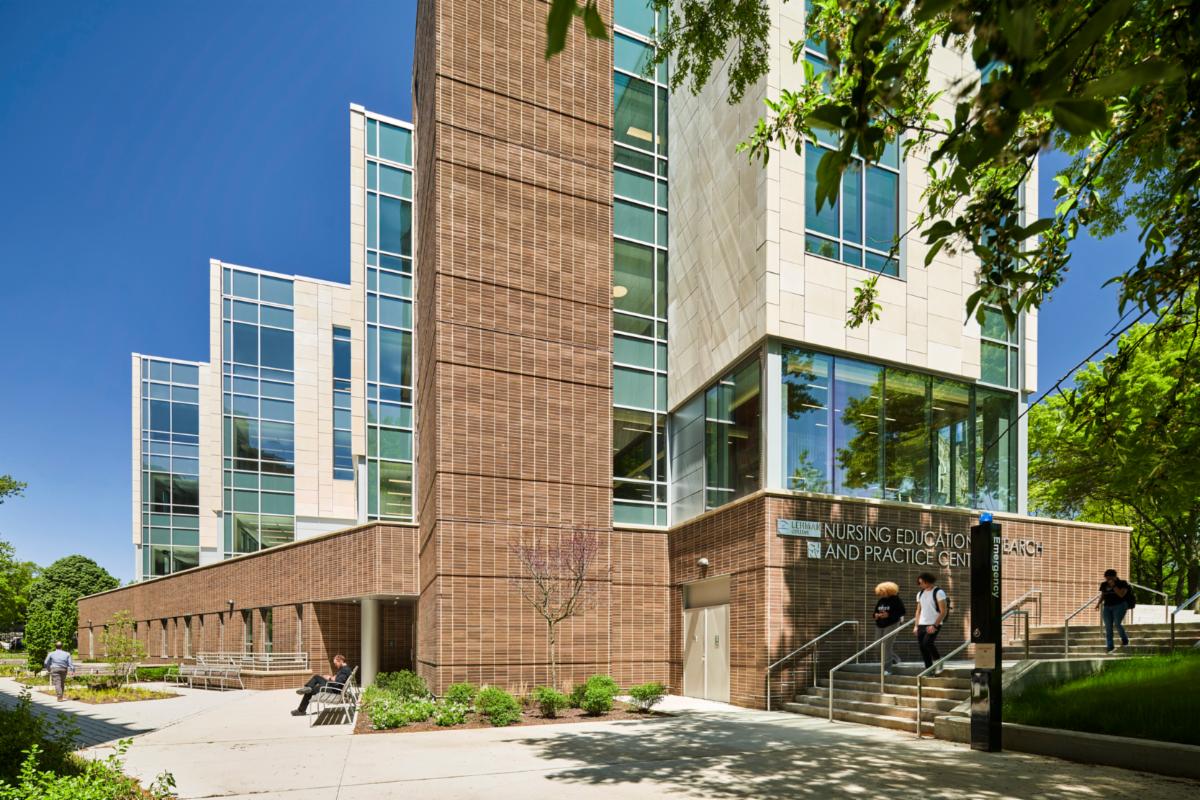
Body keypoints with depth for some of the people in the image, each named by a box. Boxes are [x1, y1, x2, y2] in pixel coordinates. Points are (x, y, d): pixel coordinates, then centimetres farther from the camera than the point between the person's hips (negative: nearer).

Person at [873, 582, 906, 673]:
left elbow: (902, 612, -11)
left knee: (887, 646, -12)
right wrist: (876, 615, -5)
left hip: (891, 625, -7)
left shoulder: (896, 600, -6)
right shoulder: (880, 601, 12)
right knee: (879, 646, 8)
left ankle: (887, 669, -6)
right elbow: (875, 612, 19)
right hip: (880, 626, 7)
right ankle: (895, 659, 32)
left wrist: (889, 615, -19)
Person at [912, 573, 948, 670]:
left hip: (933, 625, -7)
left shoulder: (939, 592, -6)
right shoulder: (920, 594, 15)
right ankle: (928, 670, 12)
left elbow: (943, 611, -10)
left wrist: (935, 625, -17)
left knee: (927, 643, -23)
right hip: (922, 625, 7)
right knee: (922, 647, 3)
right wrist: (916, 626, 11)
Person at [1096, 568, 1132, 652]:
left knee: (1117, 623, -14)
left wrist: (1114, 586, -19)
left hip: (1120, 605, -5)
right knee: (1108, 626, -2)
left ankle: (1125, 640, 12)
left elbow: (1121, 595, -17)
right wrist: (1099, 603, 5)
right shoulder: (1104, 585, 9)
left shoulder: (1122, 584, -5)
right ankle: (1109, 646, 0)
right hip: (1107, 607, 5)